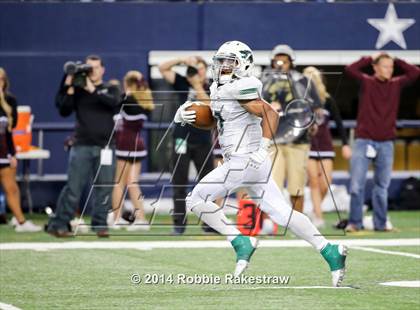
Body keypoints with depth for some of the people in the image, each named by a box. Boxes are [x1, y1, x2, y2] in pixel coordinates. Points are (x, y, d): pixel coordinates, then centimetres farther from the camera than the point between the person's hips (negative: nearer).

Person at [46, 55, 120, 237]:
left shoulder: (110, 90, 10)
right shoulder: (77, 90, 9)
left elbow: (113, 102, -12)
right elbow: (64, 111, 0)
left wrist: (93, 90, -17)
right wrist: (69, 89, -9)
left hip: (105, 146, 1)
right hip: (82, 145, -1)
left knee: (104, 187, 0)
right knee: (73, 187, -4)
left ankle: (100, 225, 9)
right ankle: (58, 224, -1)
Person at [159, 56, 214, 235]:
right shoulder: (184, 84, 6)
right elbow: (163, 69, 3)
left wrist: (197, 84, -18)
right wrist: (181, 61, -10)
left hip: (203, 142, -1)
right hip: (182, 140, 1)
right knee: (179, 184, 1)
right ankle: (179, 223, 4)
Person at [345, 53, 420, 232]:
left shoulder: (396, 84, 8)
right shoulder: (366, 82, 1)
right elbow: (350, 70, -13)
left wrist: (396, 61, 2)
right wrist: (369, 59, -4)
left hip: (386, 143, 2)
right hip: (363, 141, -2)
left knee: (382, 187, 7)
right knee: (356, 185, -5)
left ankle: (380, 224, 13)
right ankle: (354, 222, 2)